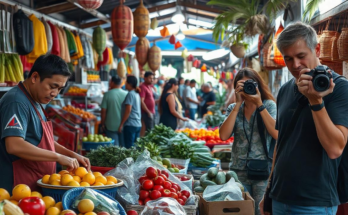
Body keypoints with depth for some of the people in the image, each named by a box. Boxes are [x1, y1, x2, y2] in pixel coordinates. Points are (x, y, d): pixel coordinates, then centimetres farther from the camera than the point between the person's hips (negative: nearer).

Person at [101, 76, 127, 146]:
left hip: (111, 125, -2)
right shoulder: (126, 94, -3)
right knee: (123, 146, 13)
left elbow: (103, 111, -8)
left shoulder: (108, 94, -9)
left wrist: (102, 123, 4)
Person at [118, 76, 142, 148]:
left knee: (129, 147, -7)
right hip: (138, 124, 9)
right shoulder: (137, 94, 15)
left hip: (130, 125, -9)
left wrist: (121, 124, -14)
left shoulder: (130, 94, -11)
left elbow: (128, 110, -17)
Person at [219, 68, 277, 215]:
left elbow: (277, 134, -17)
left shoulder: (269, 105, -1)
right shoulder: (233, 108, 6)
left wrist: (259, 104, -17)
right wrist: (238, 104, -11)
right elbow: (224, 136, -10)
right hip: (239, 171, 3)